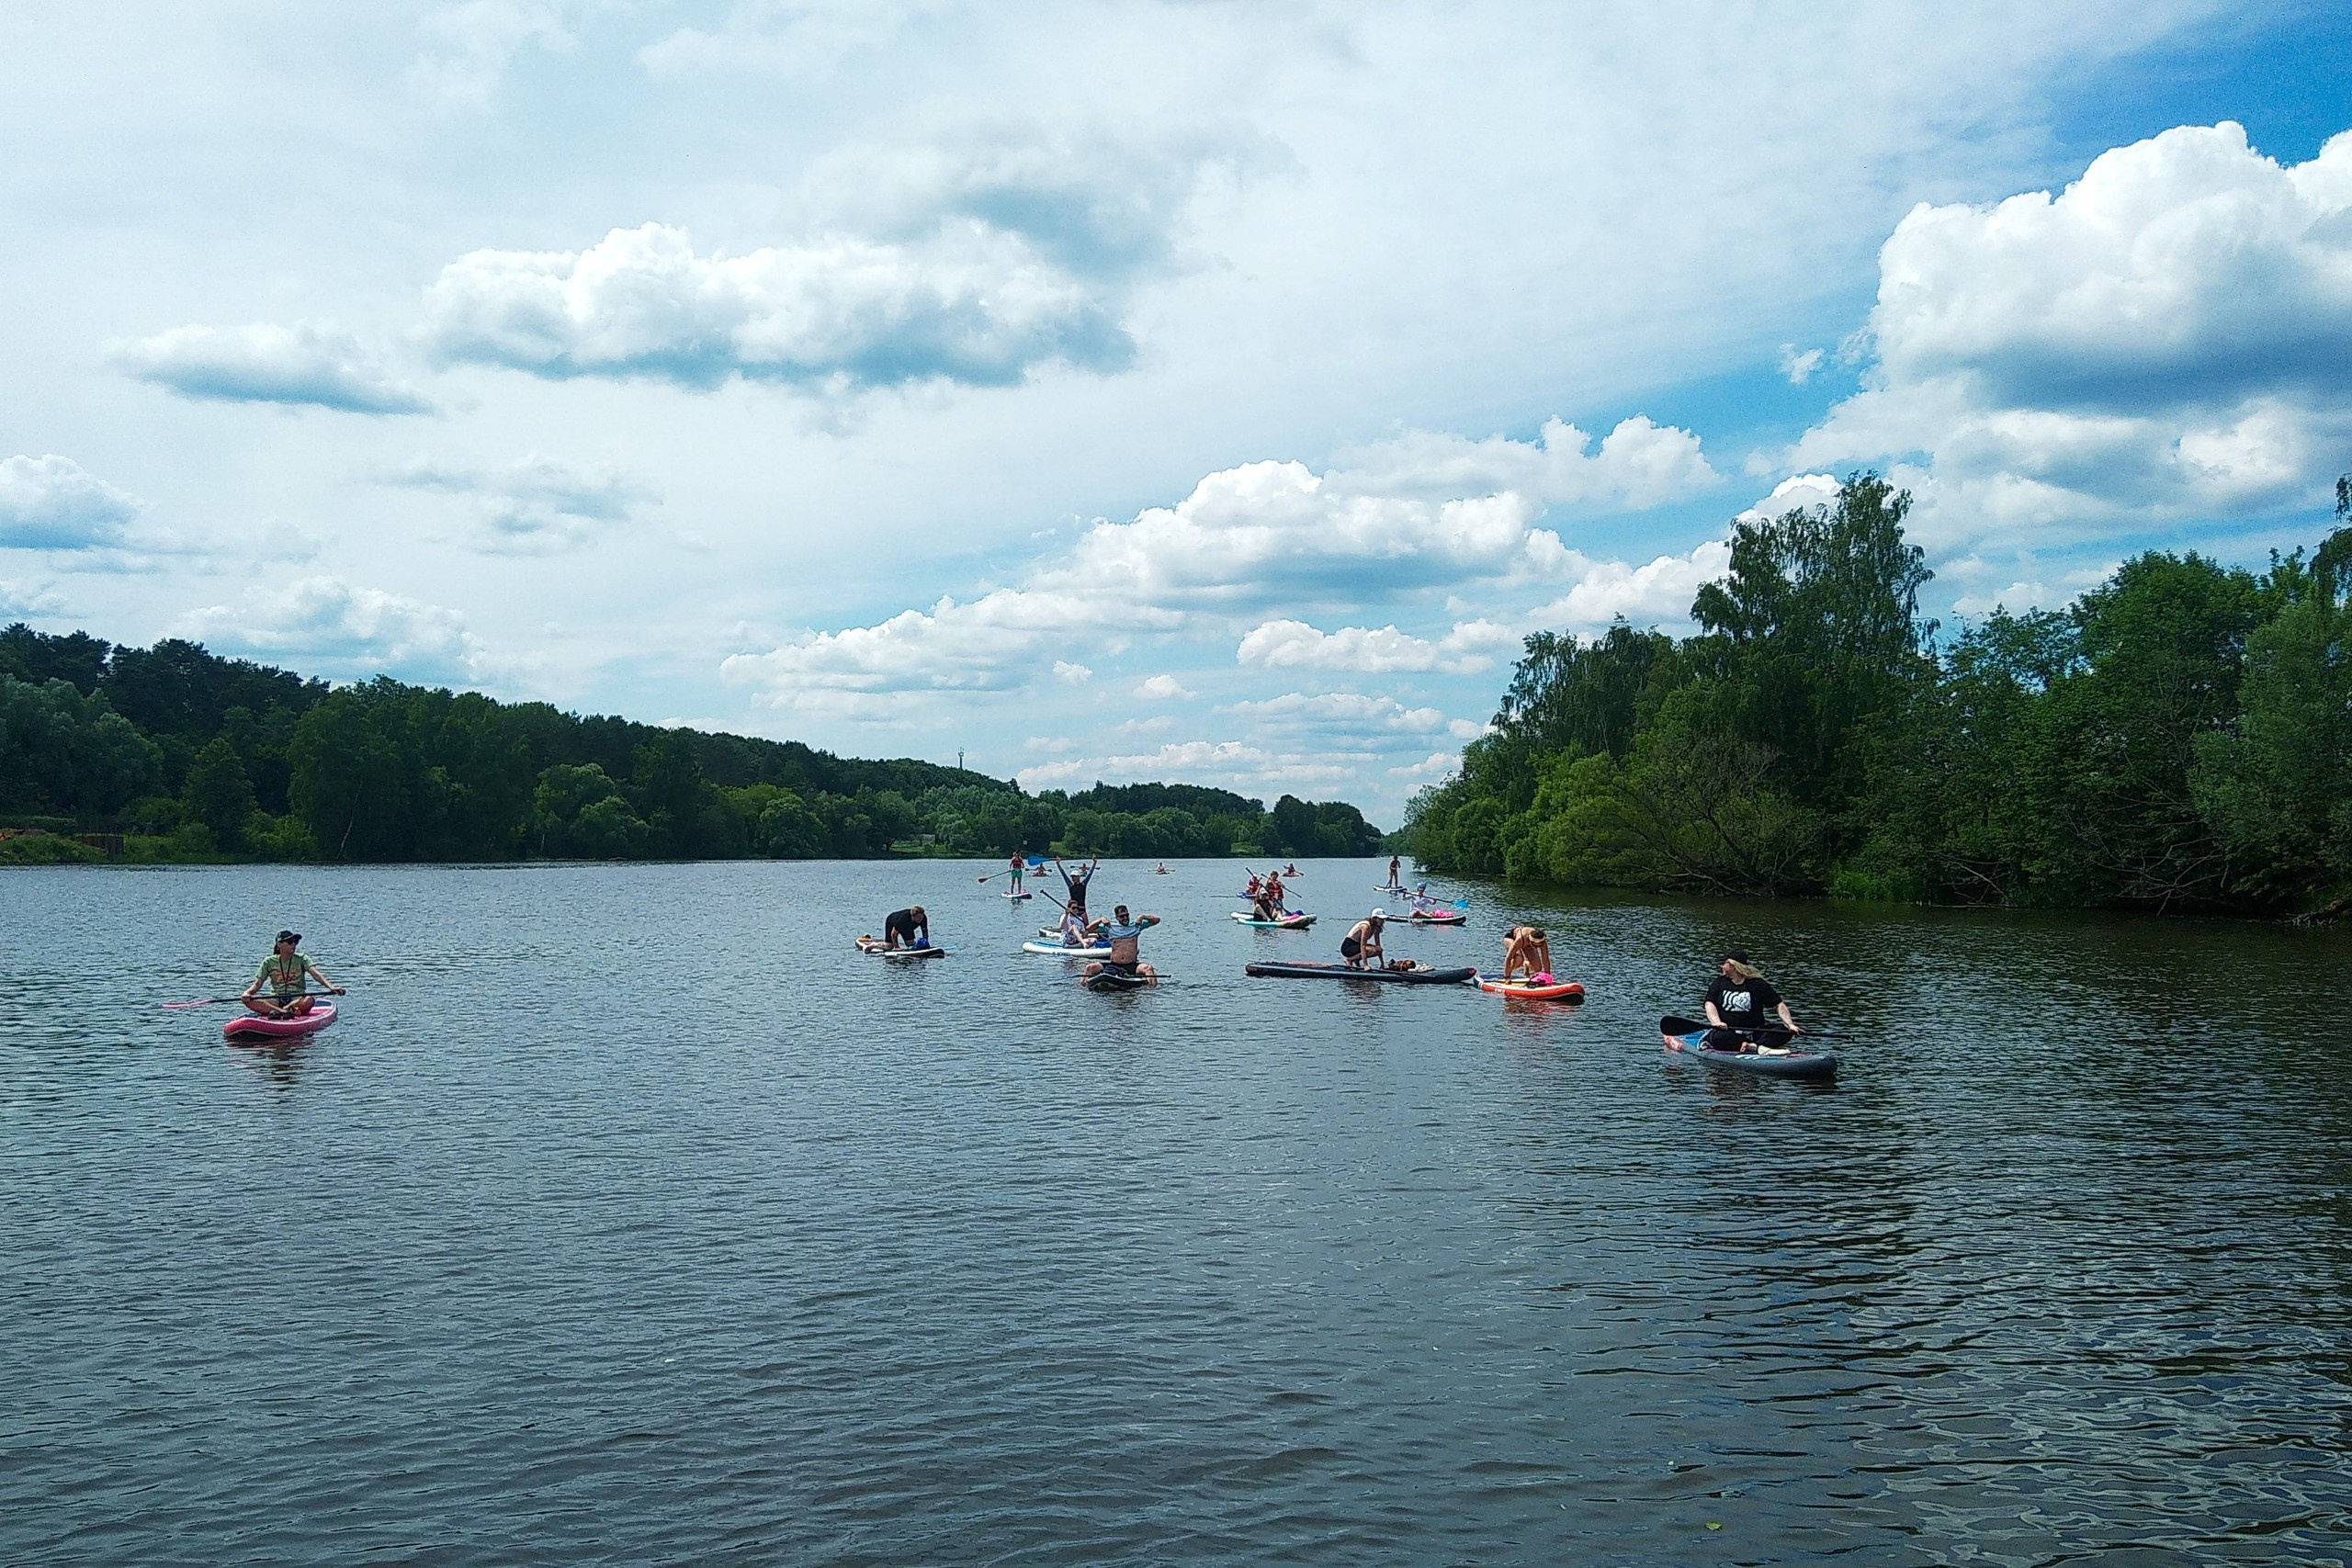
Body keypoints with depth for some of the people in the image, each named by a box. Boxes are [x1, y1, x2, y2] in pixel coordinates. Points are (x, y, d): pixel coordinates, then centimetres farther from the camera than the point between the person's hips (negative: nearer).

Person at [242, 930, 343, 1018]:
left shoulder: (301, 959, 2)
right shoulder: (269, 962, 5)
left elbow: (316, 974, -13)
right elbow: (257, 984, 4)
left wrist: (331, 987, -32)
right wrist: (247, 993, -19)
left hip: (297, 999, -2)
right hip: (276, 1000, 2)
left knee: (309, 1000, -36)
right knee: (249, 1000, -26)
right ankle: (283, 1012, -35)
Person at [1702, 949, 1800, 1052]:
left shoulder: (1758, 984, 3)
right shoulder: (1720, 982, 9)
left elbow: (1779, 1005, 1)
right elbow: (1710, 1004, -3)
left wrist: (1790, 1024, -16)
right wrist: (1717, 1022, -24)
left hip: (1755, 1032, 1)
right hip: (1728, 1032, -1)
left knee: (1785, 1031, -24)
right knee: (1717, 1037, -35)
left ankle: (1752, 1046, -38)